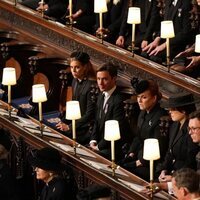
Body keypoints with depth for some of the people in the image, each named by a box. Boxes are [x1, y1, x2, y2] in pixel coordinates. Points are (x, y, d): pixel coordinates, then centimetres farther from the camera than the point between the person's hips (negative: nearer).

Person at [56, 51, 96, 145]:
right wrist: (64, 122, 3)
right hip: (77, 121, 8)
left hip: (87, 128, -8)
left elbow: (90, 114, -18)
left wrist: (69, 127, -18)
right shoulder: (75, 81, 8)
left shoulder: (91, 85, -18)